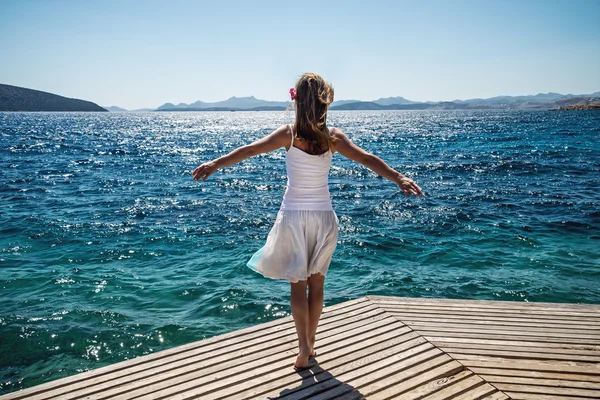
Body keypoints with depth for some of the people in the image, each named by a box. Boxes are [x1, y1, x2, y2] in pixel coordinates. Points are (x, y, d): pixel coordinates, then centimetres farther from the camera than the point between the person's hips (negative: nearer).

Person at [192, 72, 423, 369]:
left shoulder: (289, 134, -10)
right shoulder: (333, 137, -5)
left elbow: (251, 149, -17)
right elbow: (368, 160, -7)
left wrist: (215, 164, -17)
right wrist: (400, 179, -4)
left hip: (294, 216, -2)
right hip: (323, 216, 2)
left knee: (298, 285, 9)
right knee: (317, 283, 15)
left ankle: (304, 349, 6)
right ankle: (310, 343, 27)